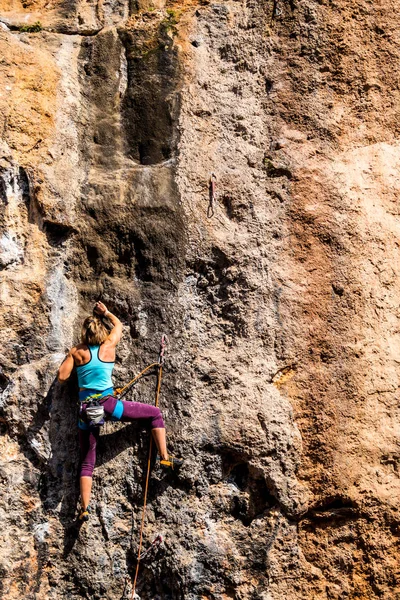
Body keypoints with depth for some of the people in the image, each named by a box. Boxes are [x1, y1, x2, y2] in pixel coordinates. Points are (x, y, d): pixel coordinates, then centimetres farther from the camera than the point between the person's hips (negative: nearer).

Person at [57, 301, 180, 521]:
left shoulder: (76, 352, 4)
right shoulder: (109, 346, 4)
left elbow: (62, 377, 3)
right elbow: (118, 325, 22)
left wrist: (69, 356, 18)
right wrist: (105, 312, 37)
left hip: (86, 409, 2)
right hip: (107, 404, -2)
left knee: (87, 462, 11)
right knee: (154, 413, 13)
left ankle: (84, 508, 3)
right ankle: (164, 458, 6)